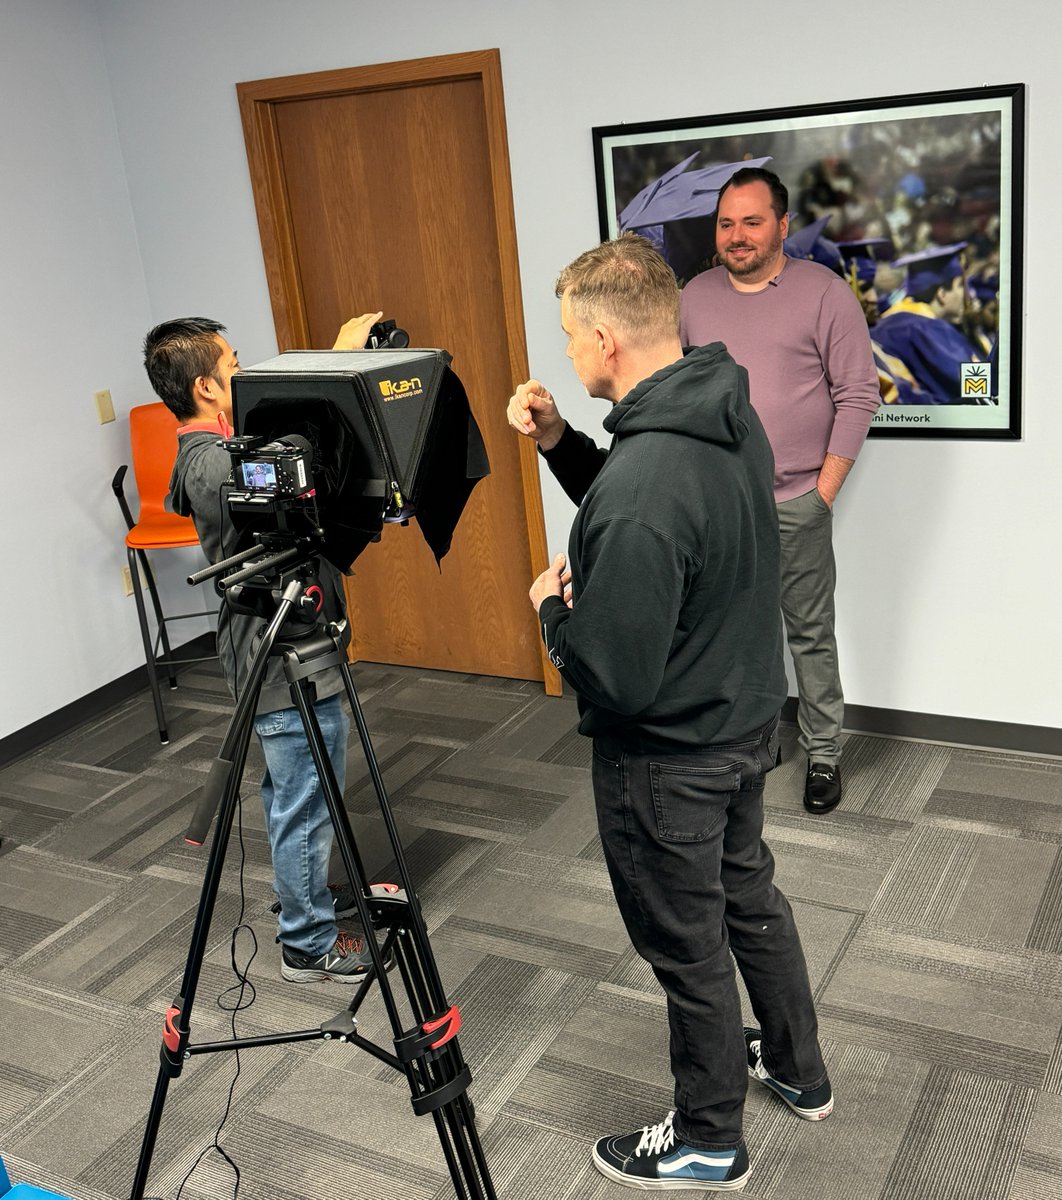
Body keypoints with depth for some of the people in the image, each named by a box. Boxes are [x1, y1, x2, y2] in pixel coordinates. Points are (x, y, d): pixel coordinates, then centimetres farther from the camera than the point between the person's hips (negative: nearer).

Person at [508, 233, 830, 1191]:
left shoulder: (643, 485, -35)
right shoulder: (733, 418, -5)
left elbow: (617, 678, -30)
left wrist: (552, 608, -11)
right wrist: (560, 443, -1)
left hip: (669, 759, -9)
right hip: (747, 718, 9)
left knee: (688, 946, 12)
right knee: (749, 895, 28)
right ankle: (799, 1070, 50)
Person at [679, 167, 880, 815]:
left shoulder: (825, 292, -6)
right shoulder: (694, 296, 6)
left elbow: (859, 394, -7)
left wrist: (825, 490, -10)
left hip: (796, 505, -4)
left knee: (812, 635, 5)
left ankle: (824, 753, 19)